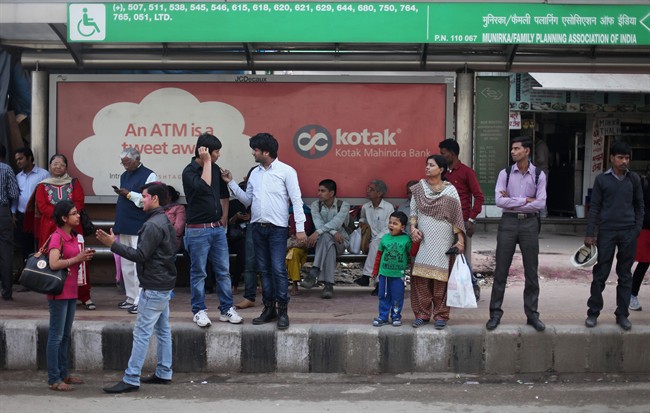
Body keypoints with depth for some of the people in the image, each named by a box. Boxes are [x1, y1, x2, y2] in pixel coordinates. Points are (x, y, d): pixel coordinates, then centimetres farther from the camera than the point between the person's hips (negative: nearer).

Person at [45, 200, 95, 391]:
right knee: (56, 336, -3)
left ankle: (63, 374, 24)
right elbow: (54, 264, -27)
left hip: (71, 293, 9)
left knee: (66, 336, 15)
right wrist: (77, 258, -20)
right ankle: (54, 379, 2)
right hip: (59, 293, -9)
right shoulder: (57, 237, -15)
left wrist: (84, 256, 5)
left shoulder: (72, 236, 12)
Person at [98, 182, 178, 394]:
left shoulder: (153, 225, -19)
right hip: (164, 284, 10)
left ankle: (131, 379, -7)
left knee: (142, 332, -9)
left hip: (154, 287, -10)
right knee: (163, 329, 14)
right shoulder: (165, 222, 13)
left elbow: (140, 255, -22)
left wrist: (113, 244, -20)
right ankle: (163, 373, 20)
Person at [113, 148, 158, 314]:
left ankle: (140, 300, -8)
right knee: (126, 264, 12)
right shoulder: (124, 176, 17)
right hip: (124, 226, 8)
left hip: (139, 227, -8)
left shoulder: (149, 175, -7)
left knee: (139, 264, -10)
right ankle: (131, 297, 20)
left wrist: (130, 194, -15)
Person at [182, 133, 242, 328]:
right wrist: (206, 161, -20)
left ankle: (226, 309, 14)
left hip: (218, 228, 6)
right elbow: (204, 186, -28)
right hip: (198, 230, -6)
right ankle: (199, 311, 11)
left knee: (223, 272, 7)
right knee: (198, 273, 2)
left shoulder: (215, 169, 10)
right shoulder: (189, 171, -10)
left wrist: (224, 218, 13)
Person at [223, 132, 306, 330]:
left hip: (277, 228, -6)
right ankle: (269, 308, 18)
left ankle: (283, 311, -3)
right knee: (264, 269, 10)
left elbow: (296, 200, -8)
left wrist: (300, 228, -14)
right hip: (258, 227, 6)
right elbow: (247, 200, 16)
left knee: (279, 269, -10)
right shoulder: (255, 173, 12)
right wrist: (231, 183, 8)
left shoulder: (286, 171, -5)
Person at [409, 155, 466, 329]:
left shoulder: (450, 190, 1)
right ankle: (422, 313, 9)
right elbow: (413, 210, 12)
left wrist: (460, 239, -6)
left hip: (443, 240, -2)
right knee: (420, 276, -1)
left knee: (441, 276, -3)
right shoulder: (419, 188, 8)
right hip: (423, 239, 2)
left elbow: (457, 216, 0)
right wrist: (413, 228, -4)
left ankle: (440, 315, 6)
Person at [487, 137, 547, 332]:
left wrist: (513, 202, -8)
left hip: (530, 223, 0)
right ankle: (495, 313, 9)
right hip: (508, 222, 0)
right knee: (501, 271, 2)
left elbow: (540, 203, -8)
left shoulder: (539, 175, 2)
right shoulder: (505, 174, 2)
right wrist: (525, 200, -9)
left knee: (531, 272, 5)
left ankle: (532, 314, 15)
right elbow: (499, 200, -8)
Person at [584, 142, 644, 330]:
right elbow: (594, 207, 2)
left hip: (628, 233, 2)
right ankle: (593, 312, 11)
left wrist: (637, 228, -1)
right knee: (600, 274, 2)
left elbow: (639, 205, 10)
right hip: (607, 232, -2)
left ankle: (622, 314, 14)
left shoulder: (634, 179, 6)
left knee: (625, 275, 7)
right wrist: (590, 233, -3)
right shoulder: (602, 179, 1)